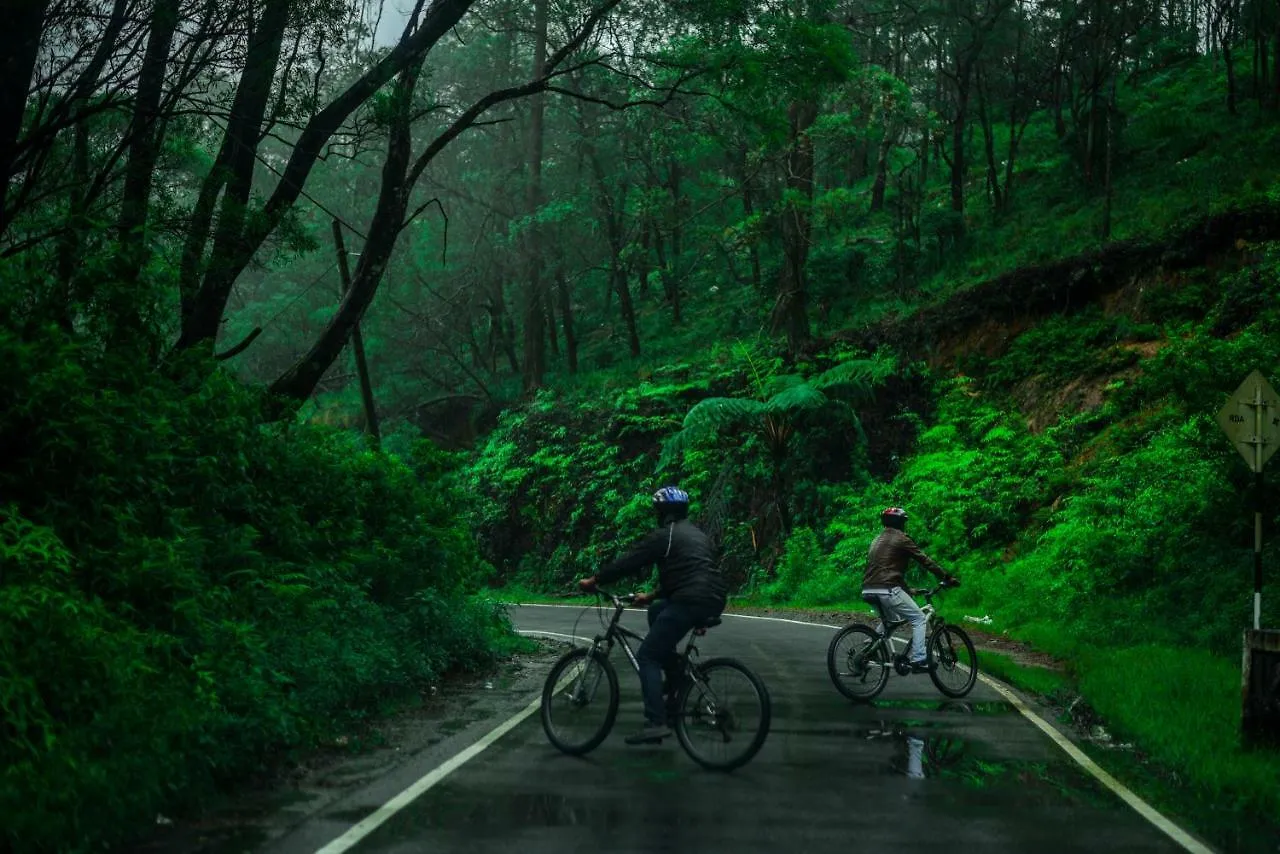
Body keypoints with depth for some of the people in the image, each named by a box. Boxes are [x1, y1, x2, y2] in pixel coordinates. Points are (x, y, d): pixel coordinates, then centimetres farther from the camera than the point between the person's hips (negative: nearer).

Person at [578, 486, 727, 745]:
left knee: (647, 656, 0)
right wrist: (651, 596, 40)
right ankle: (675, 690, 25)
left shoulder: (664, 535, 0)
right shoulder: (696, 534, 26)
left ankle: (656, 723, -12)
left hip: (691, 602, -9)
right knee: (656, 612, 31)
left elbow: (628, 562, 0)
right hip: (715, 599, 9)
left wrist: (593, 581, 10)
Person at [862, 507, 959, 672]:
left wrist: (908, 589, 36)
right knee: (919, 619, 1)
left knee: (889, 621, 31)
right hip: (887, 590, -8)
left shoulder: (877, 540, 25)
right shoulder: (901, 539, 0)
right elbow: (925, 561, -1)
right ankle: (918, 660, -9)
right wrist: (948, 578, 4)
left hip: (869, 590, 8)